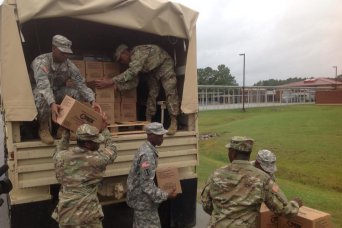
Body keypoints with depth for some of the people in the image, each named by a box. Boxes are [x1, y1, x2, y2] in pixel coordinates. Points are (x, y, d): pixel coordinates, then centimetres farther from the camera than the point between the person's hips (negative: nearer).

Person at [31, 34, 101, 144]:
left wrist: (92, 101, -31)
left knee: (79, 94, -19)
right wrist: (52, 104, -56)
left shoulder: (69, 65, -8)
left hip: (57, 92, 5)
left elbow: (81, 83, -14)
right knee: (43, 96, -39)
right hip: (39, 92, -4)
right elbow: (43, 84, -39)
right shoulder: (41, 62, -23)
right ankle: (43, 127, -13)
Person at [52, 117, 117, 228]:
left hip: (66, 215, 4)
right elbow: (112, 149, 6)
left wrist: (66, 133, 24)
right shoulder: (96, 159, -15)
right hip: (89, 216, -4)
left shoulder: (61, 157, -6)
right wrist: (104, 129, 15)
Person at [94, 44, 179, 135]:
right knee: (151, 93, 1)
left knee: (170, 91, -18)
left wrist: (111, 81, -42)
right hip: (153, 70, 8)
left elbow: (131, 72, -41)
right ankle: (148, 121, 4)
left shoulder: (138, 52, -31)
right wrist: (117, 85, -21)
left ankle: (174, 123, -19)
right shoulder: (132, 62, -4)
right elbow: (134, 82, -9)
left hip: (165, 64, -8)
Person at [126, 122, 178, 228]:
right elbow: (147, 184, -27)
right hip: (144, 200, -10)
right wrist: (166, 195, -21)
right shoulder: (148, 154, -26)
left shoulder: (145, 148, 5)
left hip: (140, 198, 10)